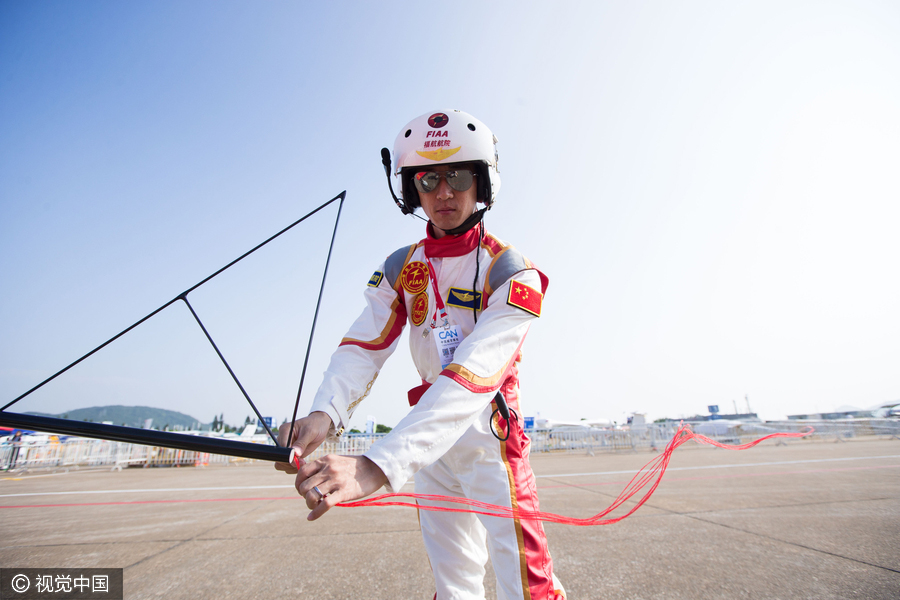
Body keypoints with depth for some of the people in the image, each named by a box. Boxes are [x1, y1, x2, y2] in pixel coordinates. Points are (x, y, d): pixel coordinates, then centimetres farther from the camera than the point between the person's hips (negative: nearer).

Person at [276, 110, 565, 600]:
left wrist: (380, 465, -41)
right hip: (429, 438, 5)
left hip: (488, 434, -4)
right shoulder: (401, 269, 1)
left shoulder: (511, 274, -18)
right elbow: (364, 346, -12)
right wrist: (326, 412, -34)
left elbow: (473, 374, -31)